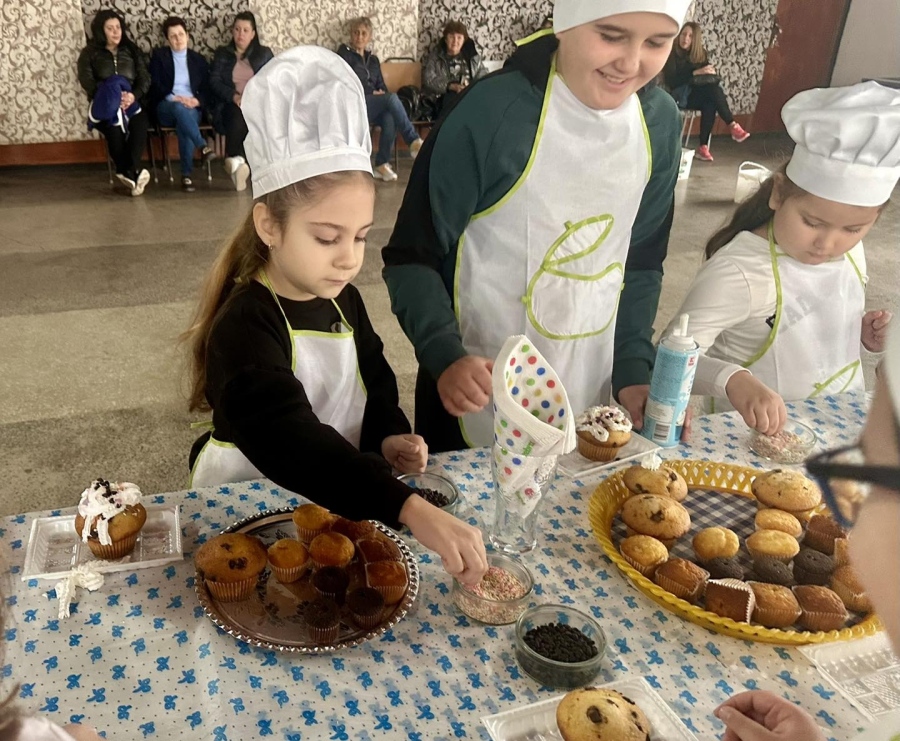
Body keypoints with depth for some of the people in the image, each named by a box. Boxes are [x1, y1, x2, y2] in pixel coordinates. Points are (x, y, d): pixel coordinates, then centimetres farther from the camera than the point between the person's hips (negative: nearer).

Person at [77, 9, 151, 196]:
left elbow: (145, 77, 7)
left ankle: (128, 172, -39)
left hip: (132, 102, 1)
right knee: (114, 129, -37)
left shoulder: (131, 50, 19)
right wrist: (111, 96, -20)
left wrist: (134, 94, -15)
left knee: (140, 125, -35)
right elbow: (87, 80, -2)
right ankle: (134, 173, -33)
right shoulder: (90, 53, 12)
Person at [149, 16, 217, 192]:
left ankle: (186, 175, -34)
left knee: (184, 121, -35)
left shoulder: (198, 60, 17)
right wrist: (174, 98, -16)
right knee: (179, 108, -39)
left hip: (192, 108, 1)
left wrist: (196, 101, -11)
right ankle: (203, 146, -49)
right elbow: (154, 86, 1)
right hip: (166, 107, -1)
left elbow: (206, 90, 11)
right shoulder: (159, 56, 11)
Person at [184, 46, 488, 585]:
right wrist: (411, 509, -50)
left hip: (338, 497, 5)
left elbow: (374, 387, 13)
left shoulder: (342, 300, -1)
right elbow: (292, 442, -39)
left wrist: (389, 438, -10)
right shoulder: (244, 325, -24)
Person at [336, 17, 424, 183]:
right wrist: (371, 93, -8)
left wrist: (381, 93, -4)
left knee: (390, 118, -33)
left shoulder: (373, 60, 25)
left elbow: (381, 86, 20)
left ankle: (383, 164, -30)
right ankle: (414, 142, -35)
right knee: (392, 98, -32)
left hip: (375, 106, 5)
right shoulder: (344, 53, 8)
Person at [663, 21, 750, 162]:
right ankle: (733, 126, -29)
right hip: (681, 95, -4)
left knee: (710, 104, -34)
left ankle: (703, 147, -35)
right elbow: (671, 81, -16)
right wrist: (695, 73, -22)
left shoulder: (701, 54, 11)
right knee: (714, 90, -30)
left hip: (700, 94, 4)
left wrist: (710, 72, -17)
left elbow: (709, 77, 6)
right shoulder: (672, 54, -4)